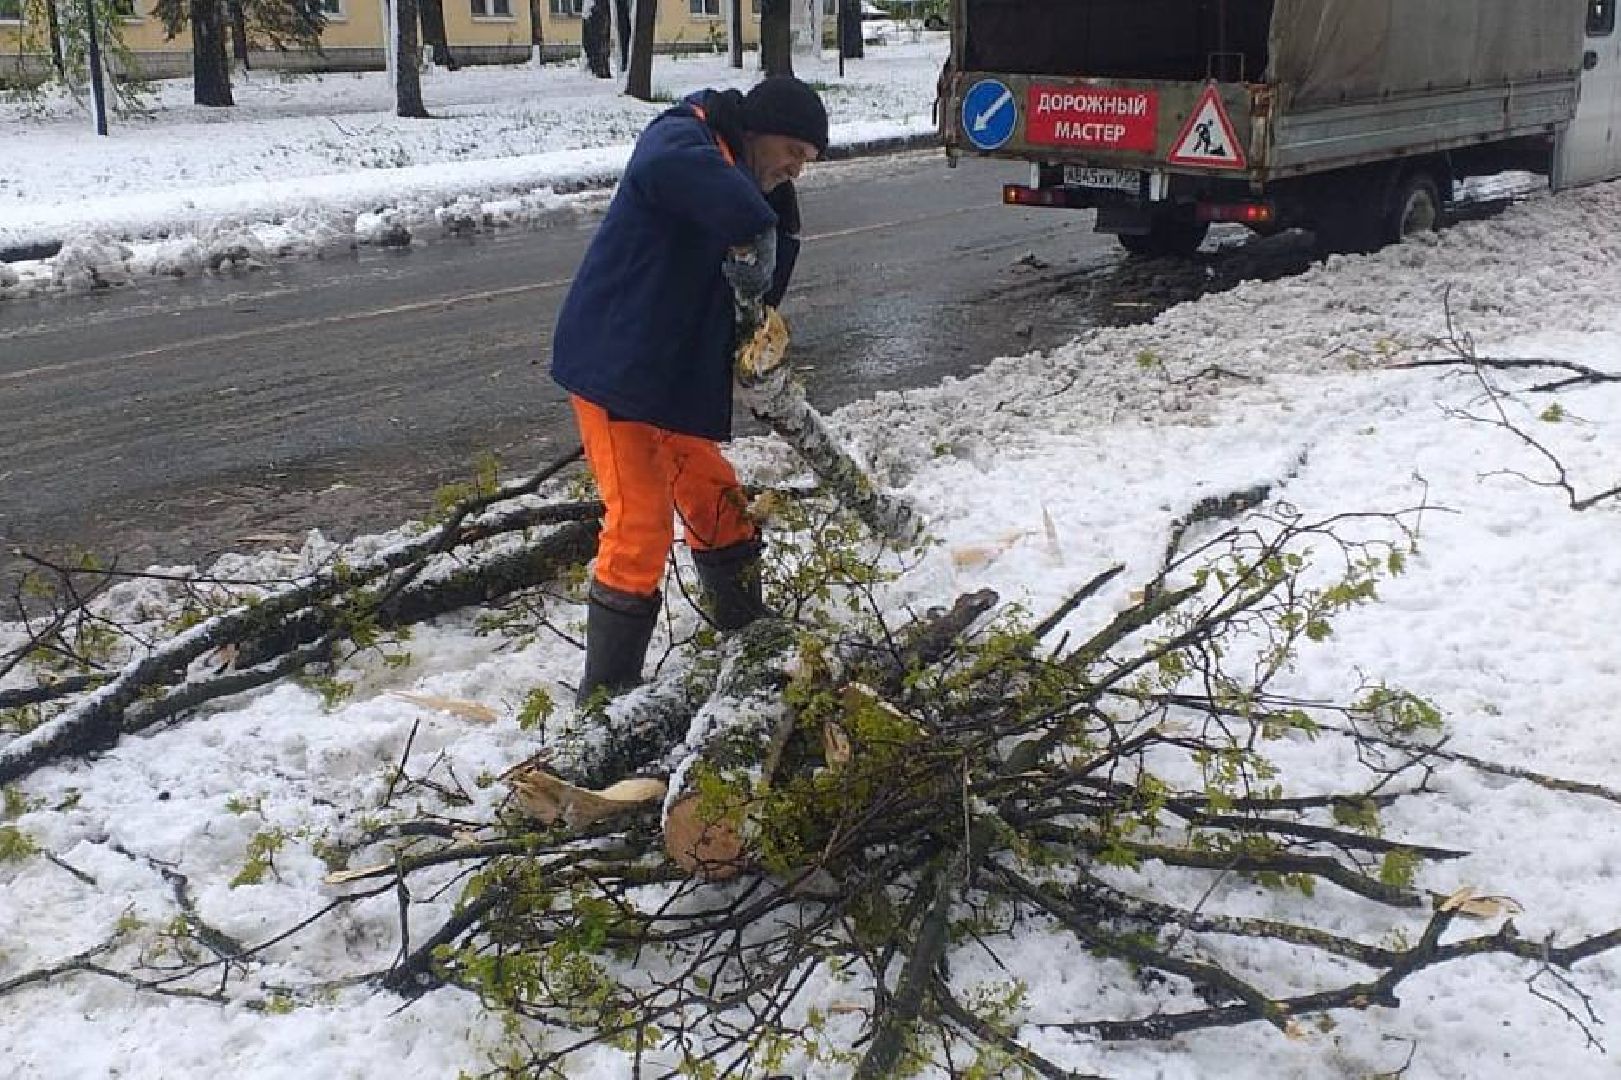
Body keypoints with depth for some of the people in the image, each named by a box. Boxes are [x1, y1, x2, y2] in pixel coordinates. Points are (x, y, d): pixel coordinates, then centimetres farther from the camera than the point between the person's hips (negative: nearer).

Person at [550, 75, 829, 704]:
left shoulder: (746, 180, 15)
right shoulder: (680, 137, -14)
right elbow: (674, 166, -41)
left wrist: (758, 320, -8)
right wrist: (752, 232, -38)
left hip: (676, 378, 10)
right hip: (616, 366, -9)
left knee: (718, 506, 19)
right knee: (641, 530, -11)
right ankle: (605, 696, 0)